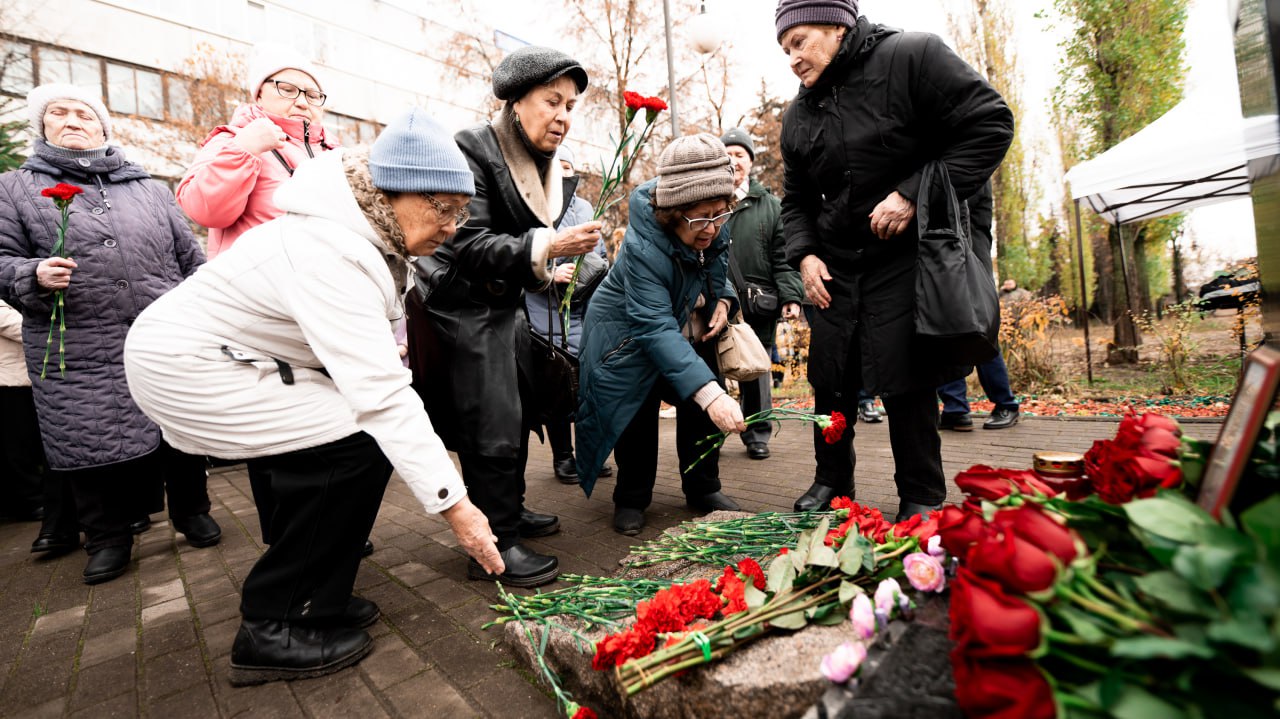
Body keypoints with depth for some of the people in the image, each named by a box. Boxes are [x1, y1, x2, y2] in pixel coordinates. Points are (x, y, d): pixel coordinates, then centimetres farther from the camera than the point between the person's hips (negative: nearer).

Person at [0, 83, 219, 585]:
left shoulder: (148, 189, 15)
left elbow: (191, 259, 14)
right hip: (79, 355, 0)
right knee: (92, 442, 3)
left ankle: (191, 511, 25)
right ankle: (108, 537, 22)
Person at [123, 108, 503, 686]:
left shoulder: (370, 234, -1)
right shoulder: (331, 250, -31)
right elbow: (380, 394, -36)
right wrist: (453, 503, -35)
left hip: (231, 354, 9)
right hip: (183, 367, -9)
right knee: (362, 445, -19)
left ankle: (315, 600, 17)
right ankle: (271, 630, -5)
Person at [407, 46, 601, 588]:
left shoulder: (545, 167, 10)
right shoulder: (472, 150, -16)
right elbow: (471, 246, -24)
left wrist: (544, 270, 10)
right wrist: (546, 247, -31)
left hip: (505, 305, 9)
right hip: (462, 306, -8)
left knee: (519, 412, 13)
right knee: (491, 426, -10)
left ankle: (509, 513, 29)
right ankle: (494, 545, 0)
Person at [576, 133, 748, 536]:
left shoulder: (714, 228, -17)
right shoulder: (644, 246, -36)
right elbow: (656, 329, -45)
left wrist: (723, 299, -14)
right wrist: (709, 391, -53)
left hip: (692, 330, 6)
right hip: (630, 336, -6)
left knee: (704, 405, 4)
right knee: (637, 412, -3)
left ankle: (703, 489, 21)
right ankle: (631, 499, 16)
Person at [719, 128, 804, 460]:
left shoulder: (769, 205, 9)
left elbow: (782, 258, 5)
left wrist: (790, 297, -6)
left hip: (758, 306, 1)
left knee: (757, 373, 11)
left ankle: (757, 435, 24)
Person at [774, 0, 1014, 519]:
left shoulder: (912, 57, -8)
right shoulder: (798, 116, 9)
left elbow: (990, 124, -11)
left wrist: (914, 194, -19)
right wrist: (804, 254, -2)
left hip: (906, 256, -5)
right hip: (835, 263, 6)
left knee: (904, 380, -7)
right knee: (830, 378, 7)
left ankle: (922, 498, 12)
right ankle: (832, 480, 26)